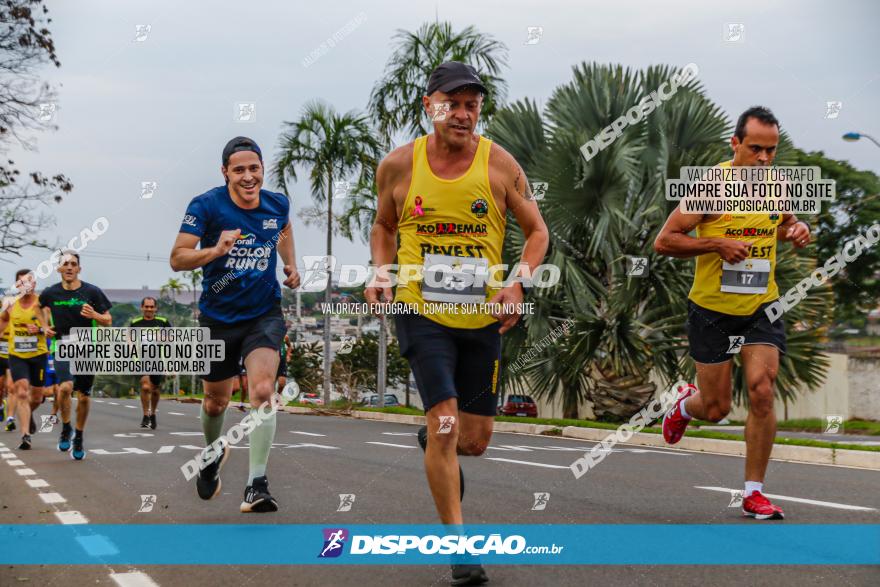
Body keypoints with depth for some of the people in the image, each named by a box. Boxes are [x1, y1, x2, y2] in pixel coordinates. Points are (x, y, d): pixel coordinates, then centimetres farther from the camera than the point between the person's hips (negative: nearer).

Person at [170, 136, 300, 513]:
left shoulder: (278, 204, -3)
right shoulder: (206, 206, -15)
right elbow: (177, 259, -19)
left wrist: (291, 265, 9)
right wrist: (216, 250, -35)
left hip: (264, 314, 0)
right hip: (218, 317, 0)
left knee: (262, 391, -22)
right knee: (216, 400, 16)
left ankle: (256, 487, -19)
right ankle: (213, 454, 50)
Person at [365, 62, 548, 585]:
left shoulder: (499, 164, -3)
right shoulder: (398, 166, -2)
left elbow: (537, 231, 5)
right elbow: (384, 227, 16)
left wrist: (518, 282, -11)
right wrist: (381, 273, -2)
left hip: (484, 317, 2)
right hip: (421, 311, -1)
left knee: (475, 440, 8)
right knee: (445, 421, -14)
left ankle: (435, 444, 46)